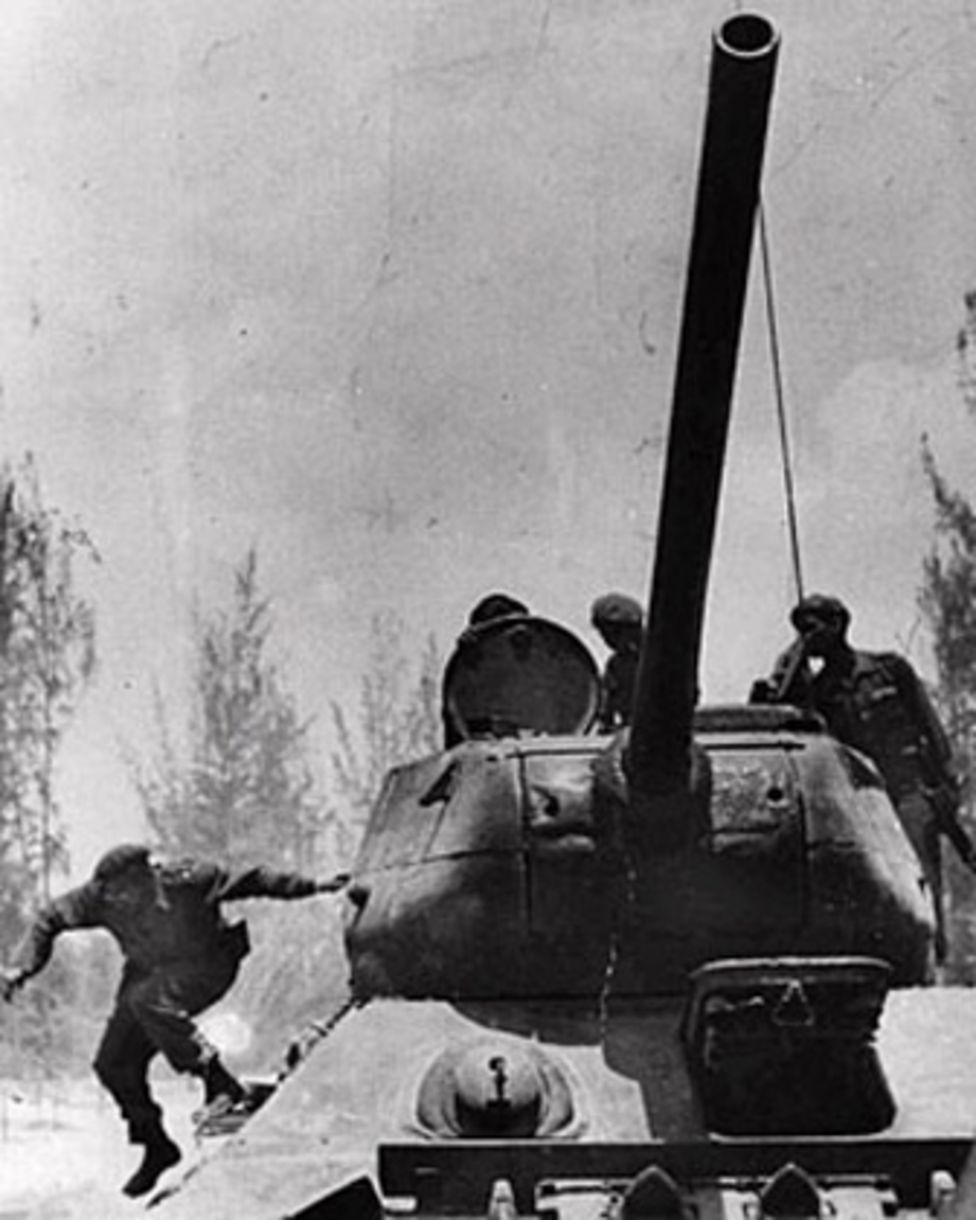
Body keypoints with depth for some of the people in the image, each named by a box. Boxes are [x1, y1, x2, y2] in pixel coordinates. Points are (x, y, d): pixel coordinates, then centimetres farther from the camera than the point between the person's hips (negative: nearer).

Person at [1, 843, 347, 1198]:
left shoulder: (187, 882, -30)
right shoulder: (102, 897, -20)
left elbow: (250, 880, -18)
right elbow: (49, 920, -8)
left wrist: (313, 887, -13)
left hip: (205, 966, -6)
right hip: (150, 973, 6)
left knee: (147, 1001, -36)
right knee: (113, 1065, 0)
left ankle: (221, 1085, -26)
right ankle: (156, 1146, 21)